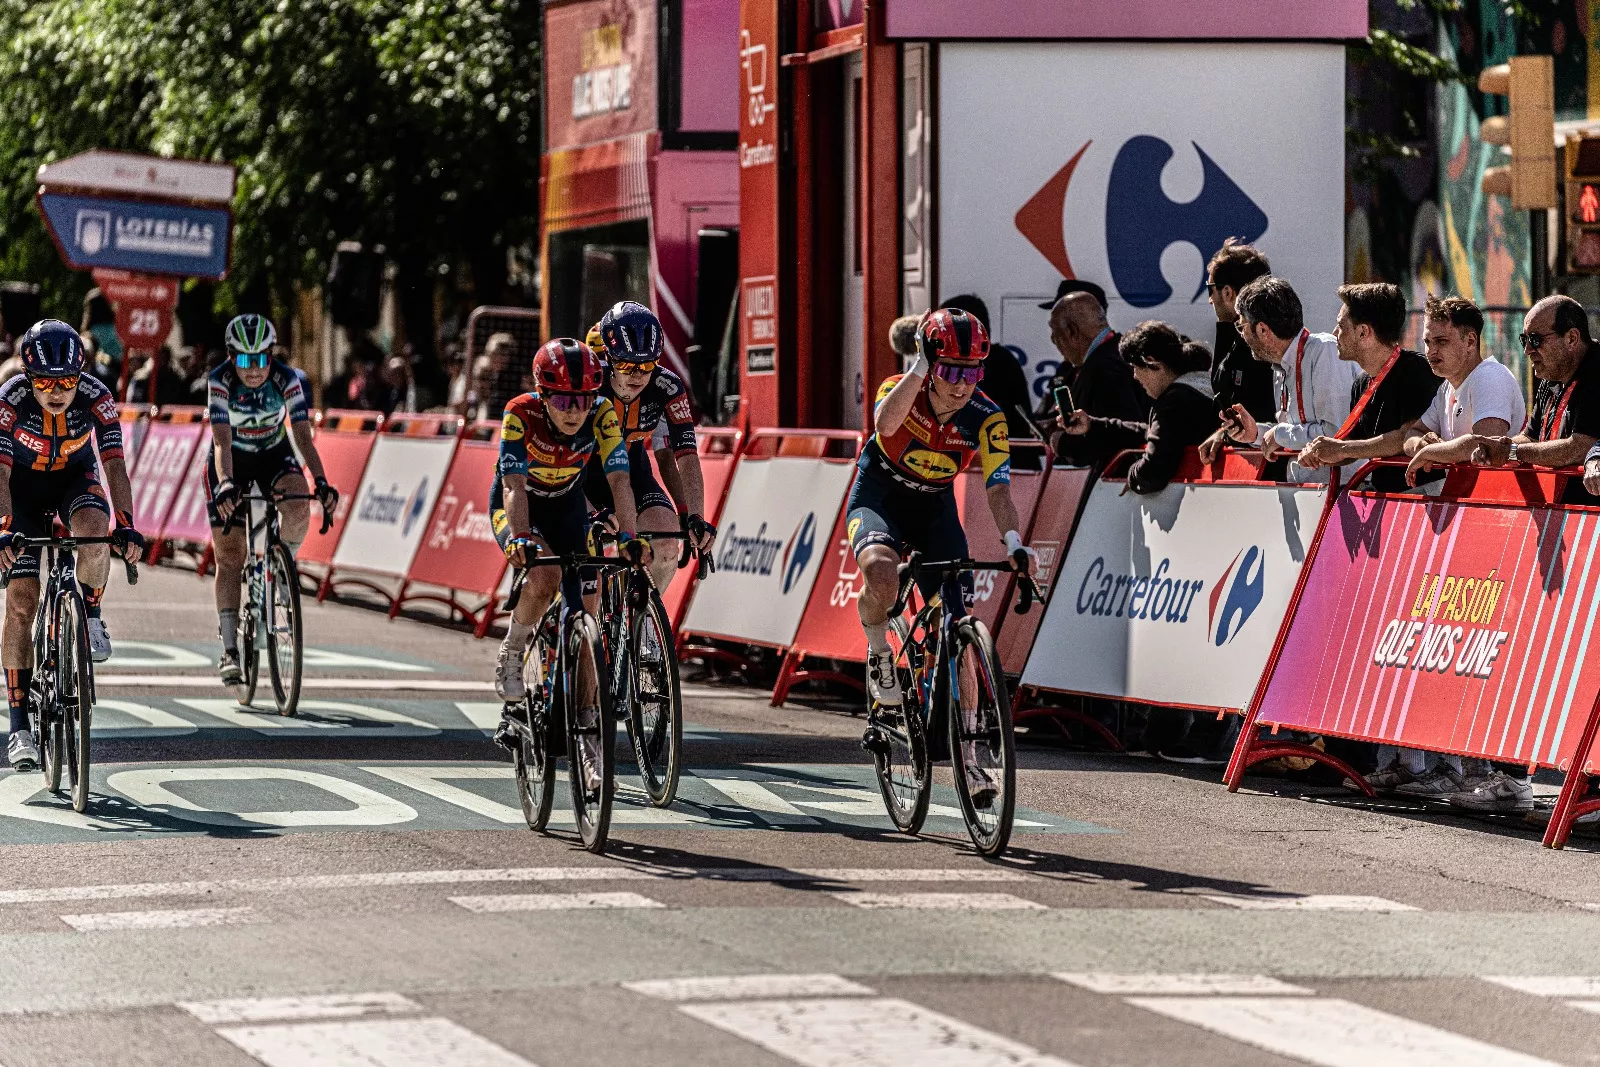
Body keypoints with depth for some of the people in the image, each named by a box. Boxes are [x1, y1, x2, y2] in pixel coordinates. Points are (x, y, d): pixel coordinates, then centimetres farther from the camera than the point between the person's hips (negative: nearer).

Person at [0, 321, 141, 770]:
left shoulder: (96, 398, -26)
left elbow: (114, 464, -29)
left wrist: (126, 525, -42)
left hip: (74, 478, 1)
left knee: (94, 531, -35)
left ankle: (90, 615, -4)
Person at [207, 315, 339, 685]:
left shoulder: (286, 380, -24)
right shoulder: (220, 381, -27)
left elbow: (303, 435, -30)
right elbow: (222, 441, -37)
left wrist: (320, 482, -46)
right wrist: (226, 484, -54)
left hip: (274, 455, 1)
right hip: (231, 463, -1)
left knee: (298, 508, -31)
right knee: (229, 555, -9)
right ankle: (229, 650, -9)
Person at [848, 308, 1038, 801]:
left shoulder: (986, 418, -17)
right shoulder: (901, 390, -21)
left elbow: (997, 487, -24)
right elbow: (886, 422, -45)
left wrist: (1013, 541, -40)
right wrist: (919, 369, -48)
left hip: (936, 509, 2)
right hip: (879, 498, -2)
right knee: (882, 574, -37)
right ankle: (879, 655, -6)